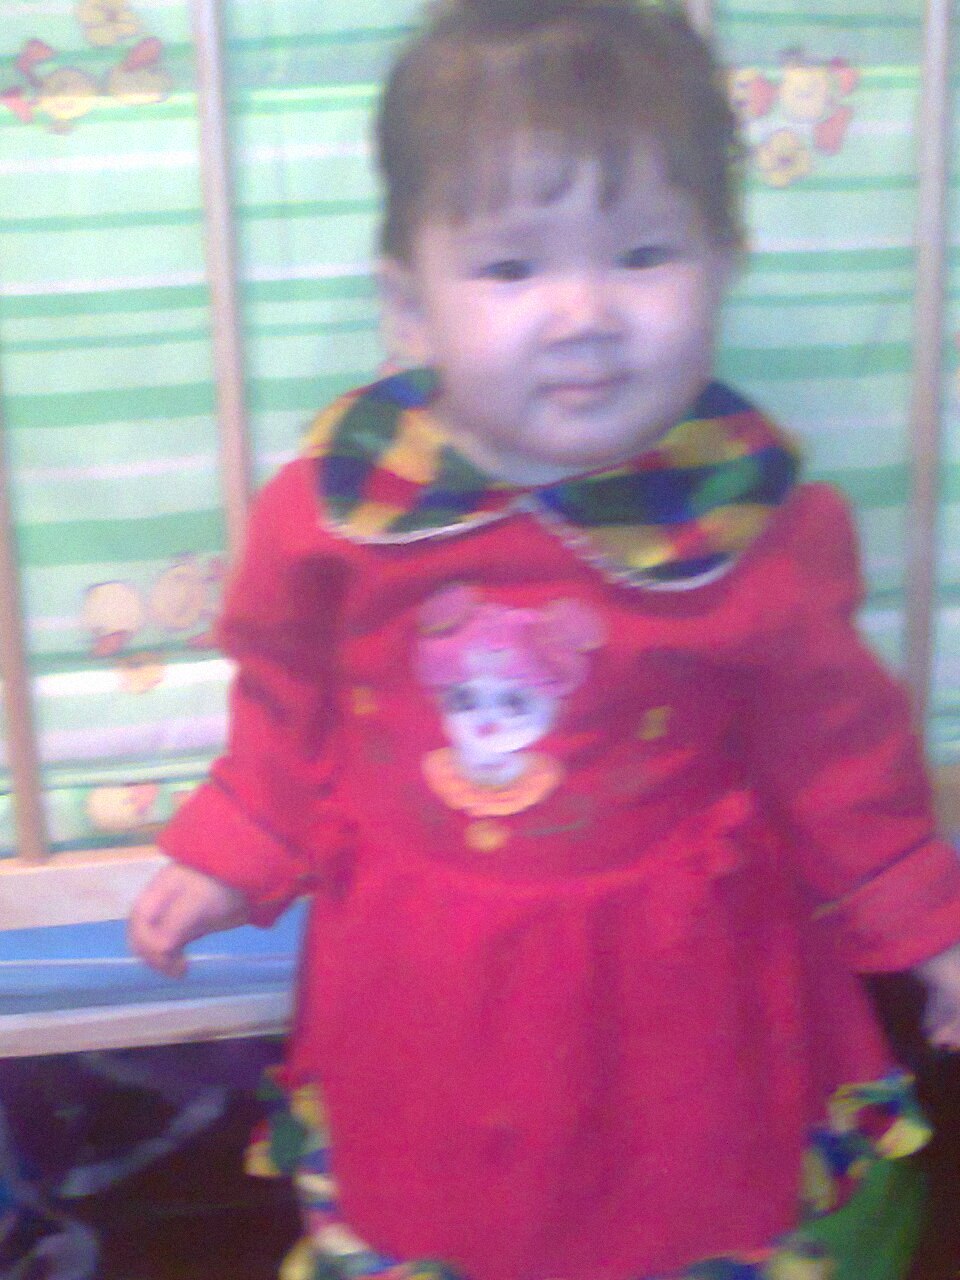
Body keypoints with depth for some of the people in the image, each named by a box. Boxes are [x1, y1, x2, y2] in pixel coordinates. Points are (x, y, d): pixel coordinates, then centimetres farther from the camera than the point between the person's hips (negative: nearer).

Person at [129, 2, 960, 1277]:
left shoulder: (756, 524, -18)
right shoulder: (339, 502, -15)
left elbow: (834, 741, -3)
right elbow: (289, 703, 3)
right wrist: (234, 856, 7)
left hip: (676, 981, -1)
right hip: (417, 993, 2)